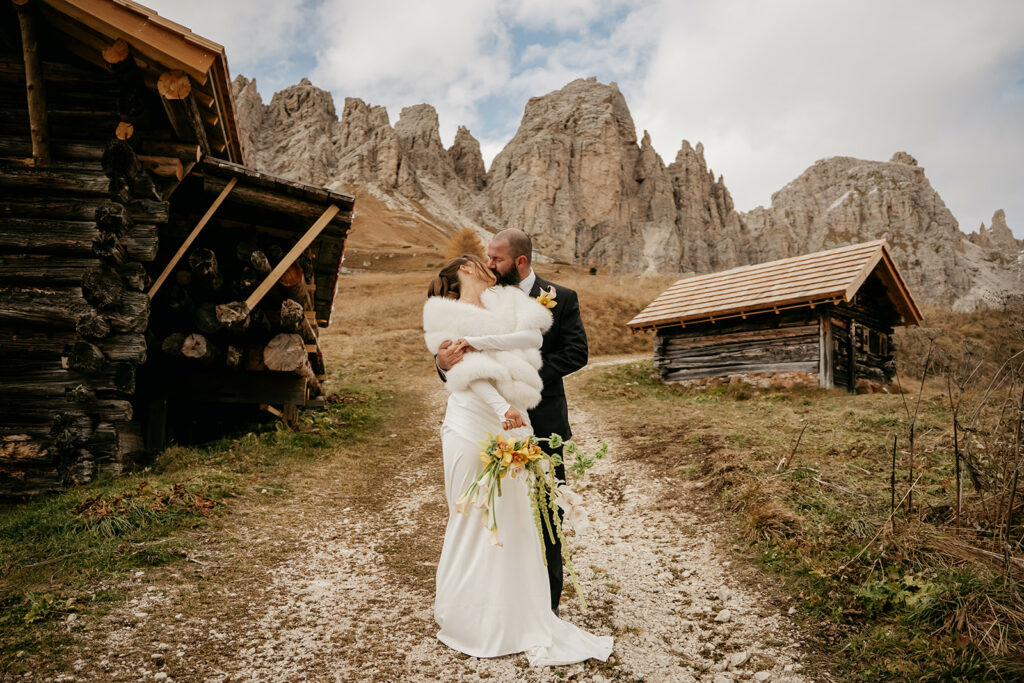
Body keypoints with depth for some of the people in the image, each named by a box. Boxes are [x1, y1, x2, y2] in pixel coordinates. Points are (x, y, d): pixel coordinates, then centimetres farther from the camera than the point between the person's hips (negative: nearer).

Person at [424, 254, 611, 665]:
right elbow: (468, 373, -10)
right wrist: (502, 408, -25)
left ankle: (516, 614, 24)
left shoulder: (506, 306, 14)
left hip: (511, 429, 4)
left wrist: (475, 342, -13)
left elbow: (532, 337, -6)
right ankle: (460, 615, 24)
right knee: (472, 519, 5)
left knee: (514, 520, 9)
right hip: (472, 427, -4)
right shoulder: (448, 315, 2)